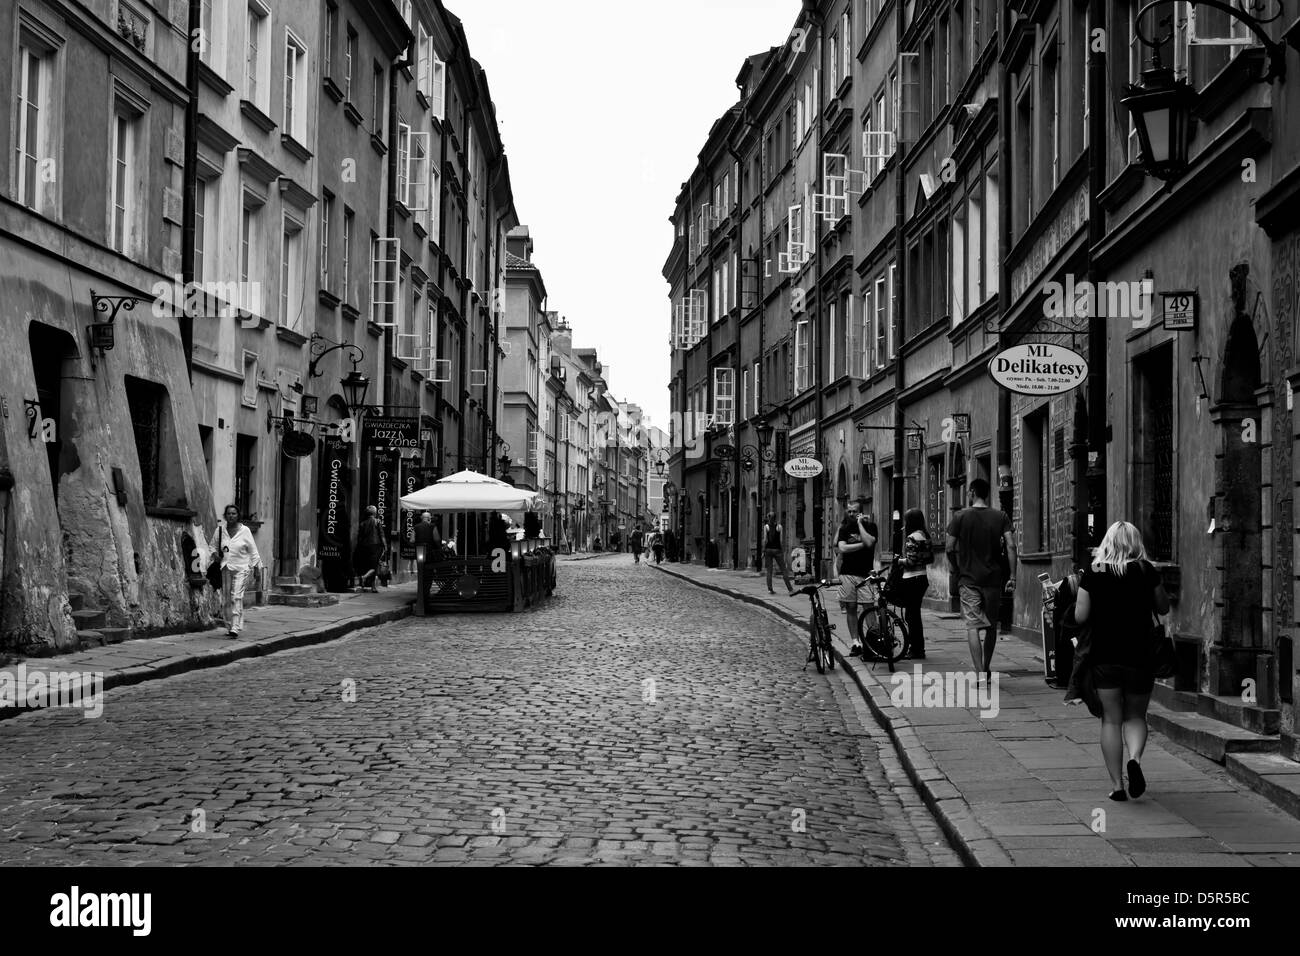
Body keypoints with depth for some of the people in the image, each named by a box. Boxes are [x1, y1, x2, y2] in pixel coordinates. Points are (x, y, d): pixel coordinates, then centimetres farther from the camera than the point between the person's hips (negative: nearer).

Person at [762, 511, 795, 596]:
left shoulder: (766, 526, 0)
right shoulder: (779, 527, -2)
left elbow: (765, 540, -5)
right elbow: (781, 540, -4)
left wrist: (763, 551, 0)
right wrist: (783, 551, 2)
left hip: (768, 550, 1)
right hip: (777, 550, -1)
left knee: (769, 571, 5)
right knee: (783, 570, 3)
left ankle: (770, 589, 0)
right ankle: (790, 589, -1)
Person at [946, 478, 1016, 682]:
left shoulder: (960, 517, -2)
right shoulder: (1001, 517, 2)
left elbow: (950, 548, -4)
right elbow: (1011, 546, -6)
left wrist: (957, 569, 12)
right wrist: (1012, 576, -4)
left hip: (968, 579, -2)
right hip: (993, 579, 2)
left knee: (973, 626, -6)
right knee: (991, 626, 15)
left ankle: (980, 672, -16)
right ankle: (986, 669, 27)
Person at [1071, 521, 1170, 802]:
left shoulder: (1093, 574, -3)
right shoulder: (1147, 571, -3)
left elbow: (1080, 617, -3)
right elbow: (1163, 608, 8)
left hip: (1103, 656, 0)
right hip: (1139, 655, 0)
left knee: (1111, 719, 8)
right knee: (1135, 716, 15)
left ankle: (1117, 785, 5)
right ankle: (1135, 758, -12)